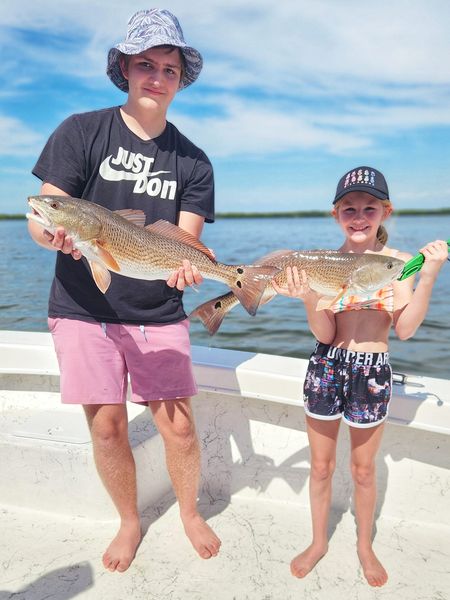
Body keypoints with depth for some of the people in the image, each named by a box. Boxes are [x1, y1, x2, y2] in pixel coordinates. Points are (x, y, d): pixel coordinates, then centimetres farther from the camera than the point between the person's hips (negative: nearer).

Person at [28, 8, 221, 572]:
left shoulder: (193, 161, 4)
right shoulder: (82, 132, -1)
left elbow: (185, 238, -4)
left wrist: (184, 263, -28)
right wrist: (58, 235, -31)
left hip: (159, 315, 1)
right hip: (85, 309, -1)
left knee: (178, 425, 2)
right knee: (106, 427, 4)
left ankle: (190, 513, 32)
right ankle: (129, 522, 31)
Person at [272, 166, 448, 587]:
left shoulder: (398, 262, -6)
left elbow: (404, 329, -14)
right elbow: (324, 335, -10)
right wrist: (309, 299, -28)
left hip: (373, 371, 0)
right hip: (327, 367, 1)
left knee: (363, 469, 17)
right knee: (321, 465, 16)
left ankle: (365, 546, 42)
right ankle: (318, 542, 40)